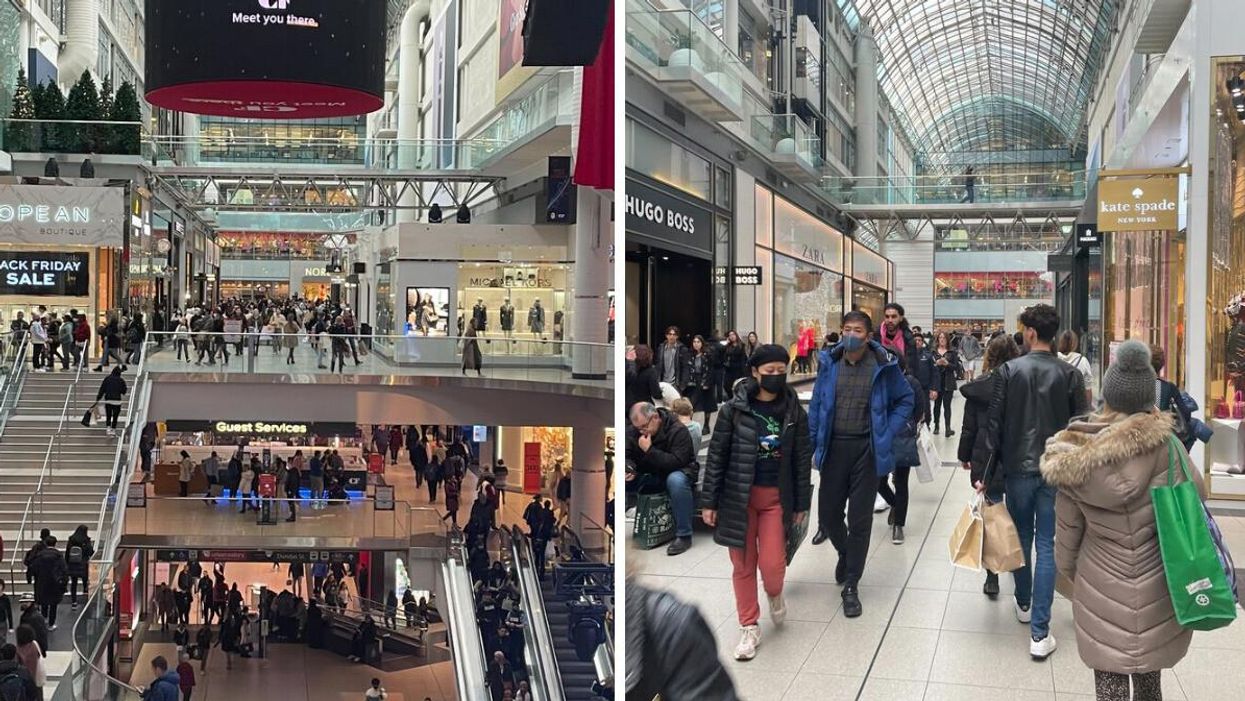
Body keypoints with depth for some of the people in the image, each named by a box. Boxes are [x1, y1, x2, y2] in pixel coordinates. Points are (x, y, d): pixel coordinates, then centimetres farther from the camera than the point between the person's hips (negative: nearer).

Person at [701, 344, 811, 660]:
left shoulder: (794, 412, -1)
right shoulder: (734, 409, -6)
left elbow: (803, 459, 4)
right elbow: (716, 456, -3)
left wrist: (802, 504, 4)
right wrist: (709, 502, -3)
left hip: (776, 498, 0)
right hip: (738, 497, 0)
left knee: (772, 565, -6)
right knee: (743, 565, 5)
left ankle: (775, 595, 29)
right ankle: (749, 628, 20)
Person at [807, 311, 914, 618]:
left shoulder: (883, 365, -5)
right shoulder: (829, 363, 0)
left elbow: (906, 400, 6)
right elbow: (816, 405, 7)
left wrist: (887, 434, -2)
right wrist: (815, 446, 5)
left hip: (866, 449, -2)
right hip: (835, 446, 2)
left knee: (860, 519, 3)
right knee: (828, 513, 8)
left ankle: (851, 586, 14)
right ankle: (845, 553, 42)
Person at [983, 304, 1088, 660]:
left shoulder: (1009, 370, -6)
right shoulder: (1070, 375, -3)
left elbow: (994, 423, -6)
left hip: (1018, 468, 0)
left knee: (1022, 540, 19)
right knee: (1047, 548, 1)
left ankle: (1024, 605, 37)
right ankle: (1040, 632, -3)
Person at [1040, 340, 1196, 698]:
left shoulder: (1074, 461, -12)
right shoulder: (1166, 445, -15)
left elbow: (1066, 541, -3)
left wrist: (1076, 576, 17)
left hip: (1102, 598, -1)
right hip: (1159, 595, 1)